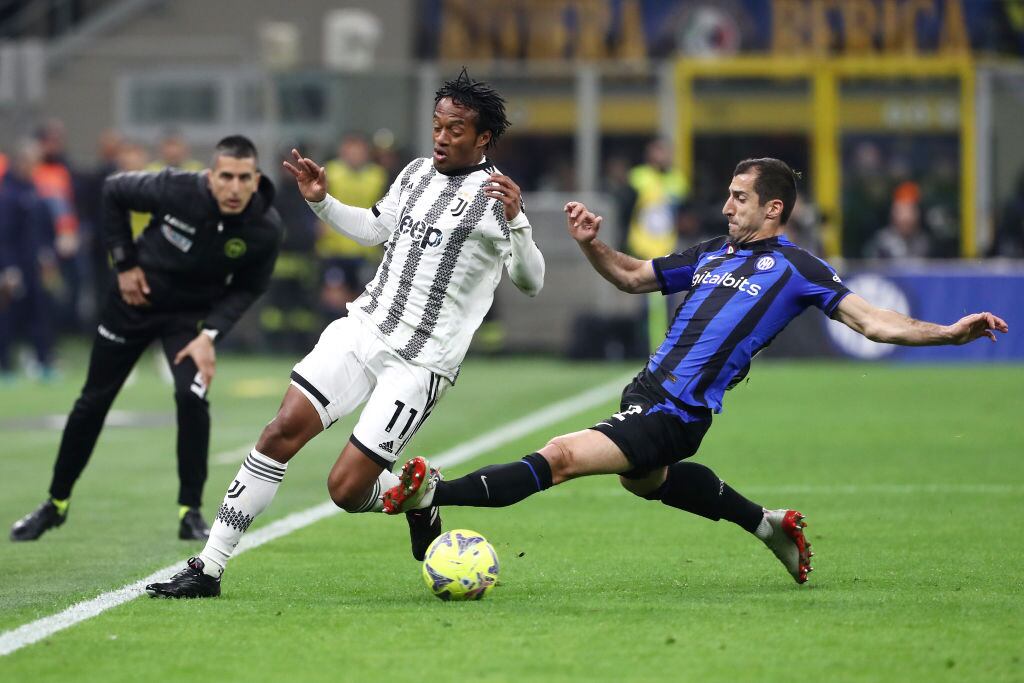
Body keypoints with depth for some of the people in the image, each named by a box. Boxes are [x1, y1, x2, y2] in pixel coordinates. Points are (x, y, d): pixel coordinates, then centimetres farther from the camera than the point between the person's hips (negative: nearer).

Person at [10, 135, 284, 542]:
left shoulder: (266, 230, -23)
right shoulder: (176, 191, -29)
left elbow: (247, 288, -7)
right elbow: (113, 190, -10)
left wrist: (210, 334, -20)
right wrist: (124, 262, -10)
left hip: (192, 315, 0)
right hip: (135, 297, 0)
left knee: (192, 397, -22)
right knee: (93, 402, 7)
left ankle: (191, 514, -7)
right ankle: (56, 504, 26)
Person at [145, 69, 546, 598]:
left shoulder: (494, 196, -9)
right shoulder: (417, 173, 11)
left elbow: (530, 281, -16)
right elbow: (372, 228, 28)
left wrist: (516, 222, -33)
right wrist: (320, 201, 13)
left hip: (420, 364, -6)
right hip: (361, 329, 6)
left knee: (346, 488, -12)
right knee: (283, 430, -11)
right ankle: (207, 569, -8)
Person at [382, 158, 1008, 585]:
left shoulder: (794, 268, -4)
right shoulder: (714, 253, 16)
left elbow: (874, 322, -7)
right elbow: (633, 277, 28)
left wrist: (948, 332, -21)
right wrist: (593, 245, 10)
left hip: (675, 416, -9)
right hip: (646, 396, 9)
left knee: (561, 458, -23)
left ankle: (432, 493, -32)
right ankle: (768, 524, 46)